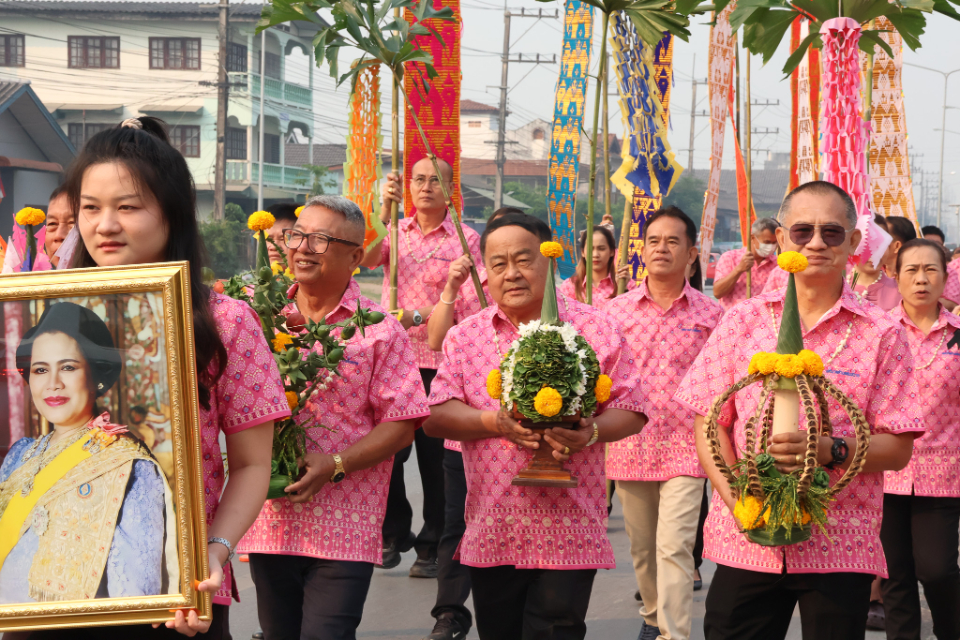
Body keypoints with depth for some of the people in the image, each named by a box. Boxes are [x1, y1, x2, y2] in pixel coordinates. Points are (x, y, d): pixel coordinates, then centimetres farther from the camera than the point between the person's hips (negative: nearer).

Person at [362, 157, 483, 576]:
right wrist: (385, 209, -16)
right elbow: (365, 259, -8)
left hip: (441, 359, -2)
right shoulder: (393, 231, 12)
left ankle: (432, 547, 14)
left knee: (436, 455, 2)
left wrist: (419, 316, -16)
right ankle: (395, 533, 19)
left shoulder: (465, 239, 3)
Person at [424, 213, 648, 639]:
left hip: (567, 532, -3)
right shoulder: (464, 337, 8)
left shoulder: (597, 330, 2)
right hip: (490, 534, 3)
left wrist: (591, 432, -20)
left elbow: (631, 411, 0)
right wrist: (494, 422, -16)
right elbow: (436, 417, 1)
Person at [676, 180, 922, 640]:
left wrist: (830, 451, -19)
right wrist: (737, 498, -11)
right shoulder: (742, 322, 6)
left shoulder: (882, 335, 2)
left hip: (841, 546, -1)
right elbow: (708, 424, 5)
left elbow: (898, 448, -1)